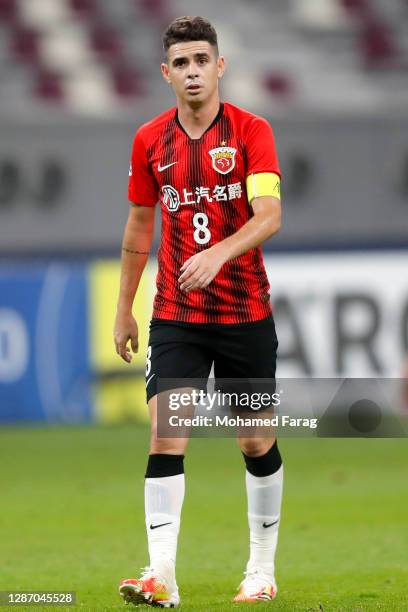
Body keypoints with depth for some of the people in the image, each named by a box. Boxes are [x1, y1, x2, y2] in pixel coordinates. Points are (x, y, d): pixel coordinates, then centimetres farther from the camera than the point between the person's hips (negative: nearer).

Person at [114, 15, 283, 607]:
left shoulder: (251, 131, -7)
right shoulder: (150, 140, 3)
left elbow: (269, 215, -19)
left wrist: (218, 254, -37)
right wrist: (124, 309, 15)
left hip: (246, 314, -2)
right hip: (175, 316, 2)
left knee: (257, 443, 7)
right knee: (166, 436, -12)